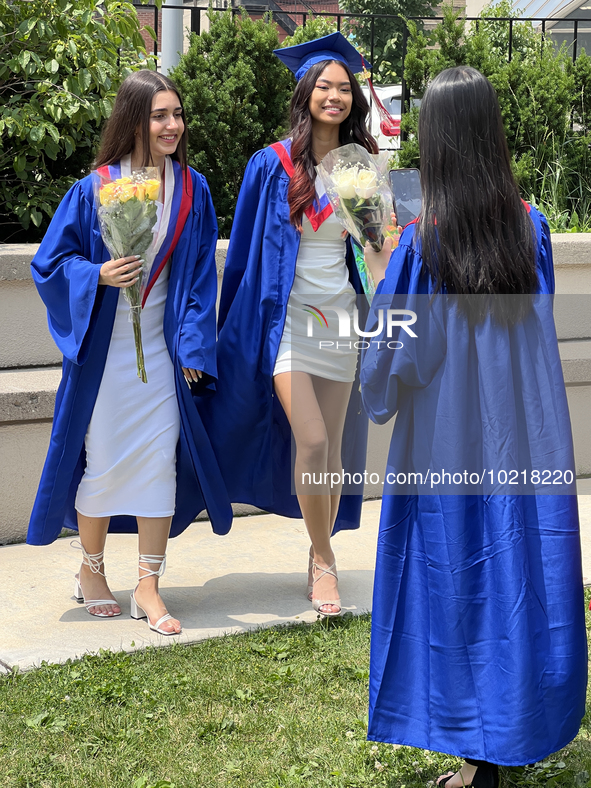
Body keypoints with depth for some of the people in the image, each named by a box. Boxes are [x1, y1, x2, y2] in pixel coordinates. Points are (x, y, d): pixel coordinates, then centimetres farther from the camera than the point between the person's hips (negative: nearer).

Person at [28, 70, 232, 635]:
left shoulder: (192, 190, 2)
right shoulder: (94, 190, -6)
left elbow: (201, 274, 4)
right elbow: (51, 261, -2)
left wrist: (194, 347, -2)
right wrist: (98, 274, -20)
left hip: (163, 349, 2)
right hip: (104, 349, -2)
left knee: (160, 459, 0)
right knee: (102, 458, 6)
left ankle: (148, 587, 10)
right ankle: (91, 571, 27)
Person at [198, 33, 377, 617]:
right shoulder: (273, 165, -3)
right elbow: (246, 247, 2)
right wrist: (236, 331, 3)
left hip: (339, 316, 4)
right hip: (286, 315, -3)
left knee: (333, 447, 5)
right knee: (312, 440, -15)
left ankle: (320, 557, 22)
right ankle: (323, 562, 1)